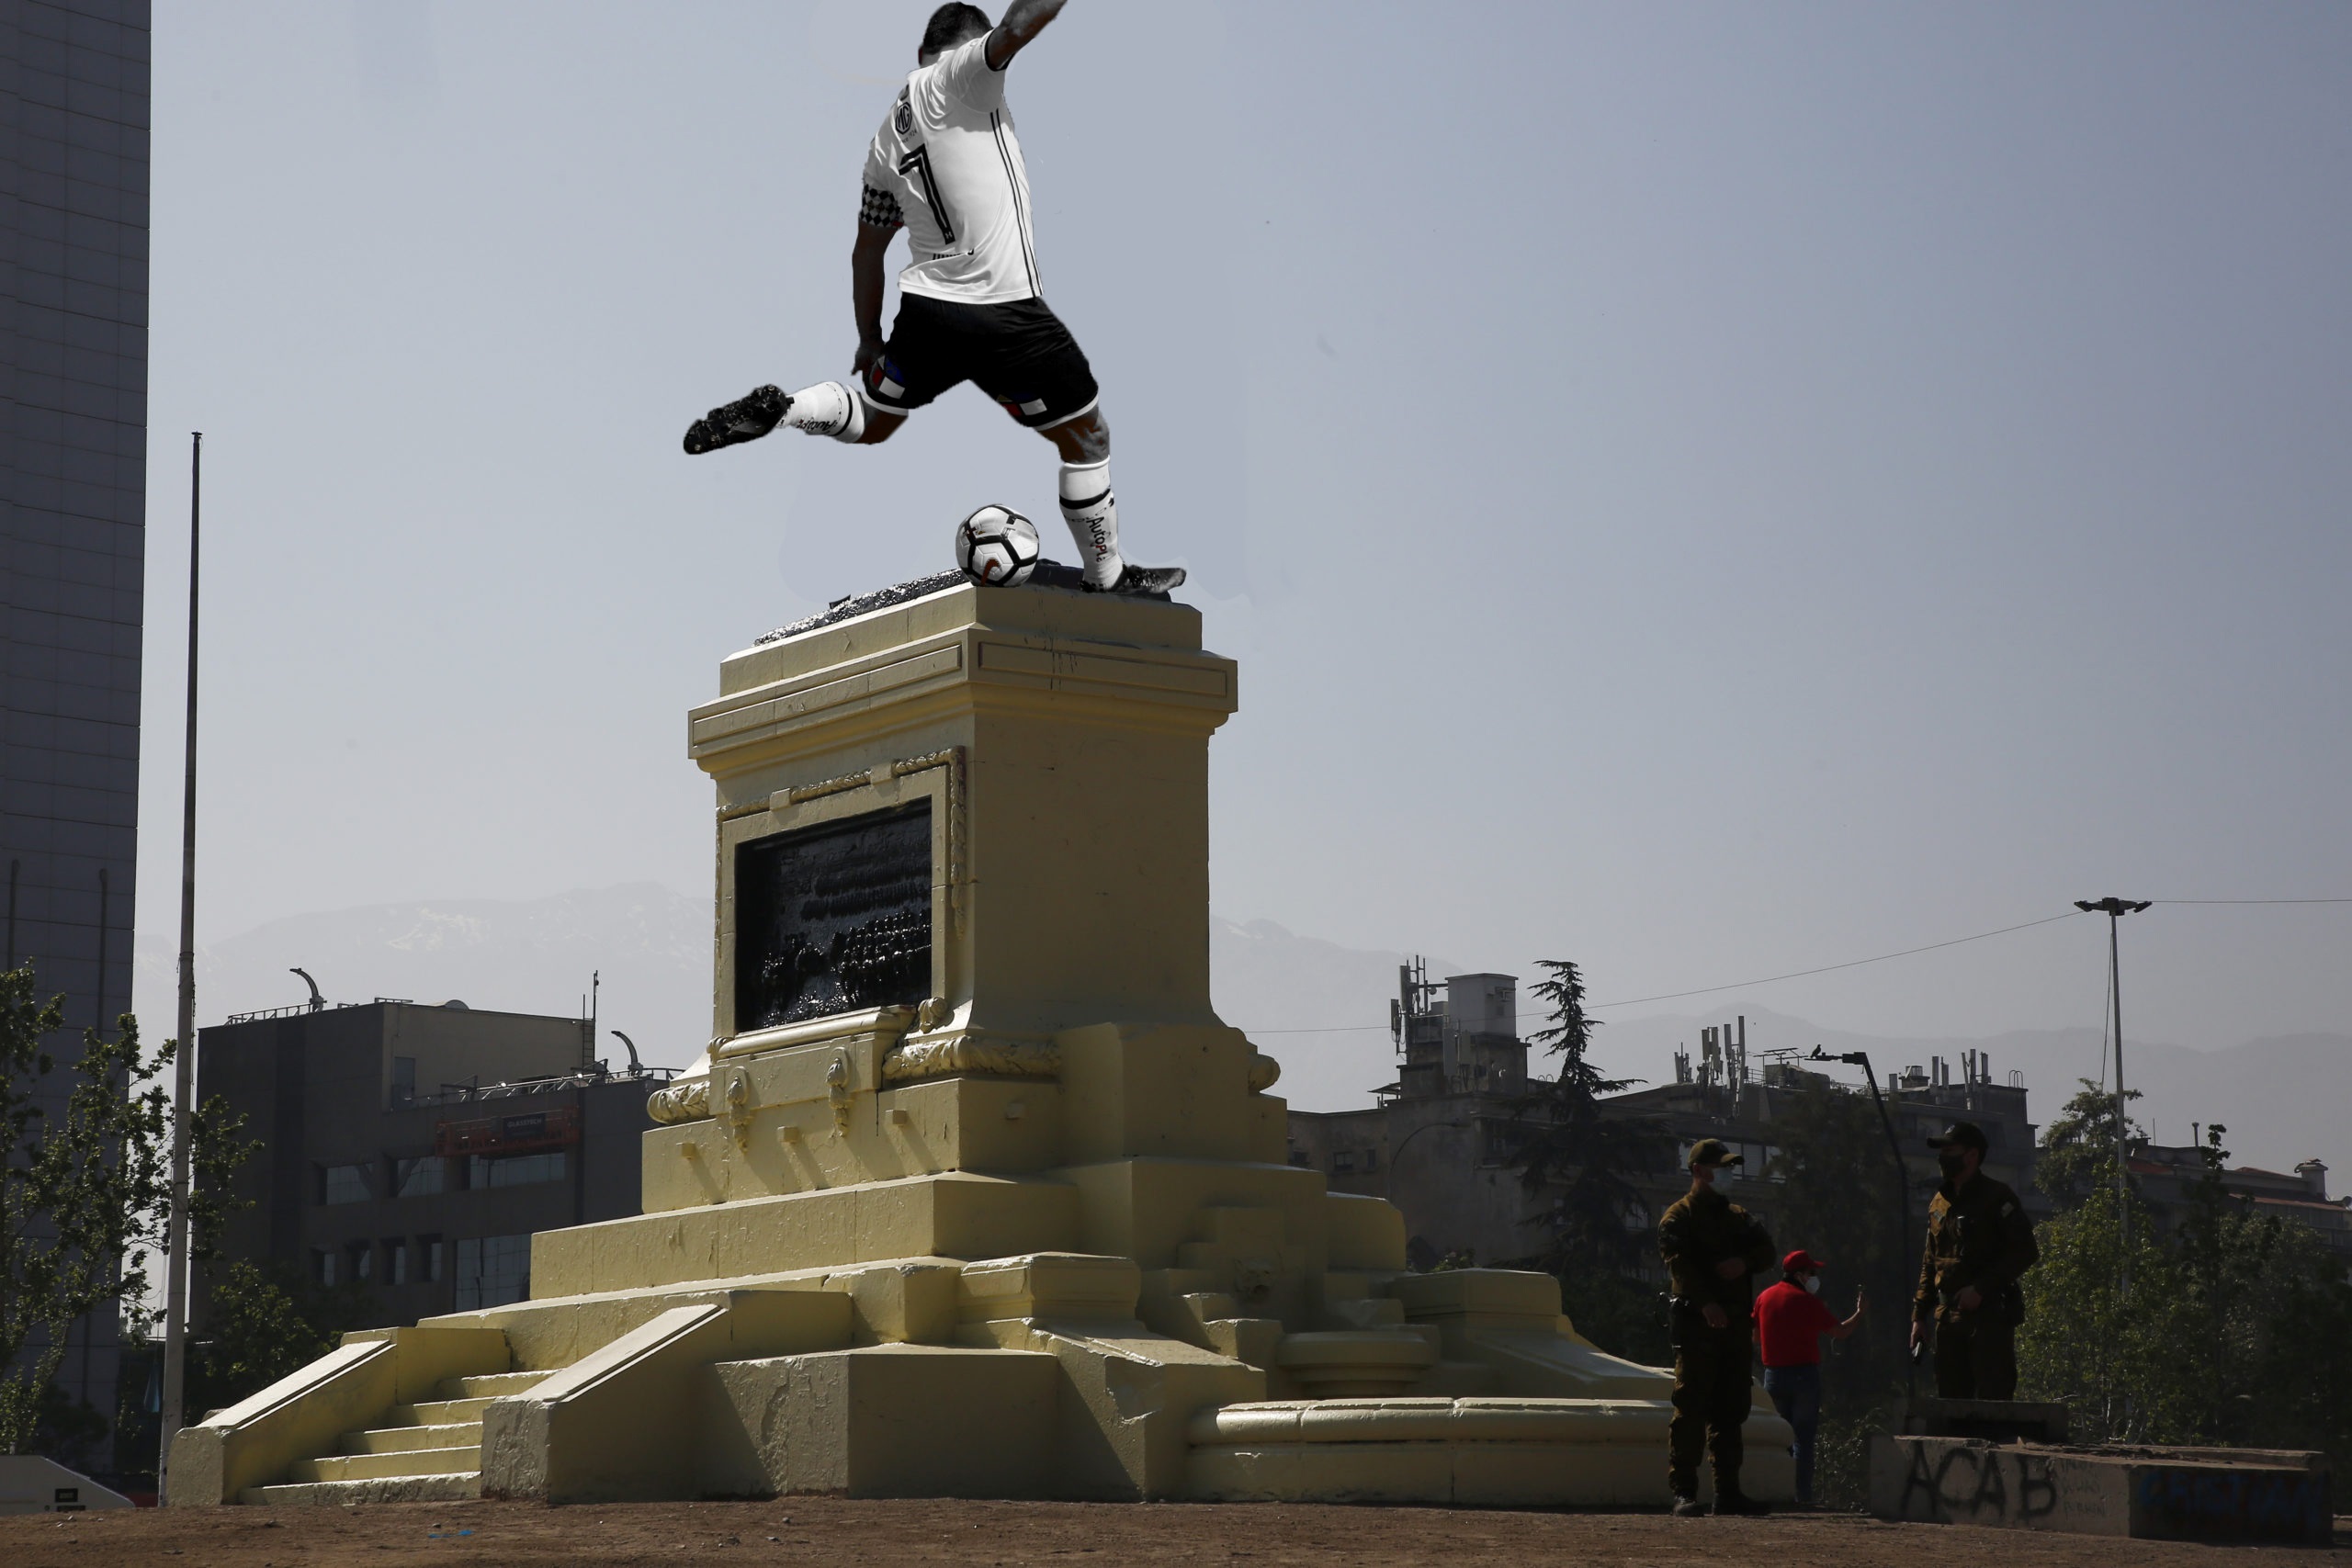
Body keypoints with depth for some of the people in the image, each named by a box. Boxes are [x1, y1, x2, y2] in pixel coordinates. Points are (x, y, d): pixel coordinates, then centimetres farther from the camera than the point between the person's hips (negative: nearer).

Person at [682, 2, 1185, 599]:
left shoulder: (886, 137, 15)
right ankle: (1109, 577, 20)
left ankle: (776, 409, 1)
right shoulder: (962, 77, -6)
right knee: (1087, 437, 11)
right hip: (1003, 314, -7)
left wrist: (869, 341, 28)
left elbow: (867, 250, 20)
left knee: (869, 422, 27)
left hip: (924, 308, 7)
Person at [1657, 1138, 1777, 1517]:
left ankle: (1728, 1491, 13)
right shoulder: (1678, 1216, 1)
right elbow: (1679, 1262, -14)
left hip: (1736, 1324, 6)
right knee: (1691, 1410, -9)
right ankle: (1683, 1491, -8)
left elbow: (1766, 1252, 11)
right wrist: (1705, 1302, -28)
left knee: (1731, 1412, 8)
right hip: (1697, 1323, -6)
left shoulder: (1739, 1216, 21)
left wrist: (1745, 1261, -12)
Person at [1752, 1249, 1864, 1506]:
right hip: (1804, 1375, -5)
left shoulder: (1764, 1298, 8)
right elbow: (1840, 1332, -5)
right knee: (1803, 1438, -4)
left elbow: (1756, 1337, 16)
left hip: (1773, 1376, 5)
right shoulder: (1806, 1301, -9)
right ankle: (1803, 1496, -8)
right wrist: (1859, 1313, 11)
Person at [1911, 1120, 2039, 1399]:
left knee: (1992, 1398, -12)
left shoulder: (1997, 1198, -5)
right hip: (1947, 1318, 7)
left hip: (1990, 1315, -7)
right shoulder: (1939, 1203, 17)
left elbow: (2026, 1251, -12)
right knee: (1951, 1397, 7)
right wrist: (1919, 1314, 15)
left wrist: (1981, 1288, -17)